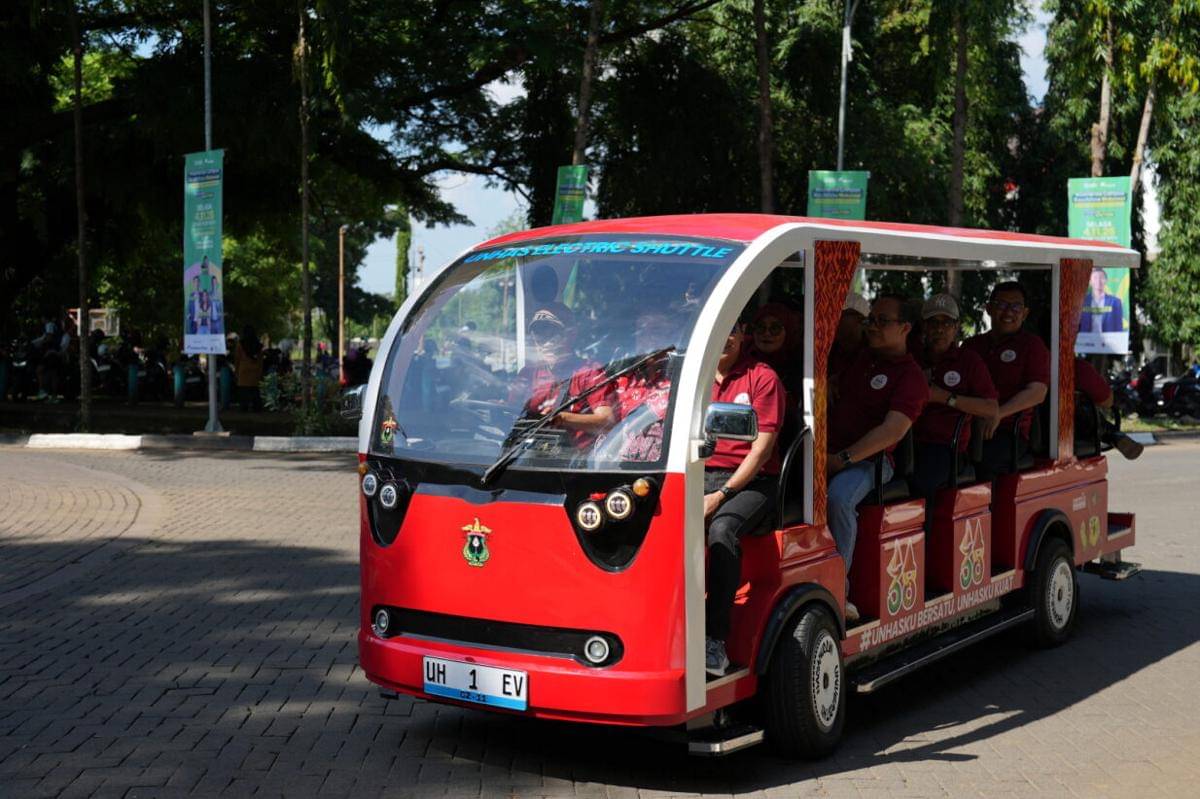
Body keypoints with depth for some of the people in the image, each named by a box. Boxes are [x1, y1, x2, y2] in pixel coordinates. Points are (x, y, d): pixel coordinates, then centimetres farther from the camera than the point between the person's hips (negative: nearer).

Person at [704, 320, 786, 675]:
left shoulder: (763, 378, 1)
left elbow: (762, 447, -6)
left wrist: (722, 495, -14)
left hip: (751, 480, -4)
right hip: (700, 476, 4)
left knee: (721, 529, -36)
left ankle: (716, 642, -38)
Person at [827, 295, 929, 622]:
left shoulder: (910, 375, 0)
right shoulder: (859, 358, 23)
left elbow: (892, 430, -14)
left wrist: (842, 458, -21)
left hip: (870, 458, -6)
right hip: (829, 453, 6)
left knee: (838, 497, -37)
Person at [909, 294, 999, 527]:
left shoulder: (969, 361, 9)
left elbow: (992, 409, -1)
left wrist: (946, 397, -7)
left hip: (946, 445, -3)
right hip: (911, 442, 3)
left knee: (920, 483, -33)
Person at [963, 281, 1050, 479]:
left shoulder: (1033, 346, 11)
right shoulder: (972, 345, 26)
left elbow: (1037, 392, -3)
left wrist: (998, 414, -15)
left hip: (1010, 431, -4)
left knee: (984, 461, -35)